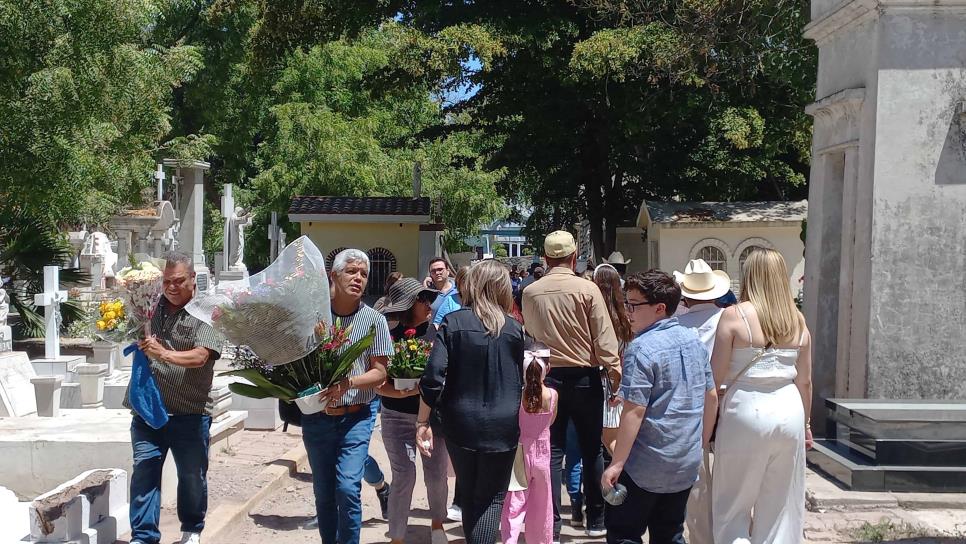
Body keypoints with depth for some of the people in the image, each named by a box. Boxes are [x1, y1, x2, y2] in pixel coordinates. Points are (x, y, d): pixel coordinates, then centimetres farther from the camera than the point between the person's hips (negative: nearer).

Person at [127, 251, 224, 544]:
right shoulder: (151, 305, 7)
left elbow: (200, 356, -22)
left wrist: (165, 354, -38)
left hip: (189, 414, -3)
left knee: (192, 476, 9)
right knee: (144, 472, -1)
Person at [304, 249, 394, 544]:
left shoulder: (374, 320, -4)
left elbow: (379, 372, -5)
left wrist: (348, 383, -22)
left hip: (355, 417, -2)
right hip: (317, 417, 2)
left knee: (348, 488, -14)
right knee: (323, 493, 12)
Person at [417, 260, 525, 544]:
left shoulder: (453, 322, -5)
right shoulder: (515, 328, 0)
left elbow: (433, 377, -12)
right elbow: (521, 381, 9)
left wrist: (423, 421, -5)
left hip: (461, 424, 1)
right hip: (503, 426, 0)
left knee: (468, 495, 19)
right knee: (492, 498, 6)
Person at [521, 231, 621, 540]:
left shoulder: (530, 293, -1)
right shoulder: (587, 289, -10)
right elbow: (605, 340, -11)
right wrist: (616, 377, -7)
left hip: (547, 376, 2)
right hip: (584, 377, -2)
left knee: (551, 451, 6)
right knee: (591, 450, 11)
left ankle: (550, 527, 6)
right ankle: (596, 520, 20)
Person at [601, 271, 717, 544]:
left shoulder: (641, 349, -18)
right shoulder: (694, 340, 4)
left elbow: (635, 411, -21)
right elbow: (711, 397, 10)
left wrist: (616, 464, -16)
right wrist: (701, 443, 21)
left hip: (647, 465, -7)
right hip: (686, 463, 7)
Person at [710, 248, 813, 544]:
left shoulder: (735, 316, -8)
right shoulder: (797, 320, 5)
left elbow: (717, 375, -8)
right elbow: (805, 381, 9)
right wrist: (805, 423, 22)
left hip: (746, 412, -4)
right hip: (789, 412, 4)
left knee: (733, 505, 9)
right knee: (780, 508, 14)